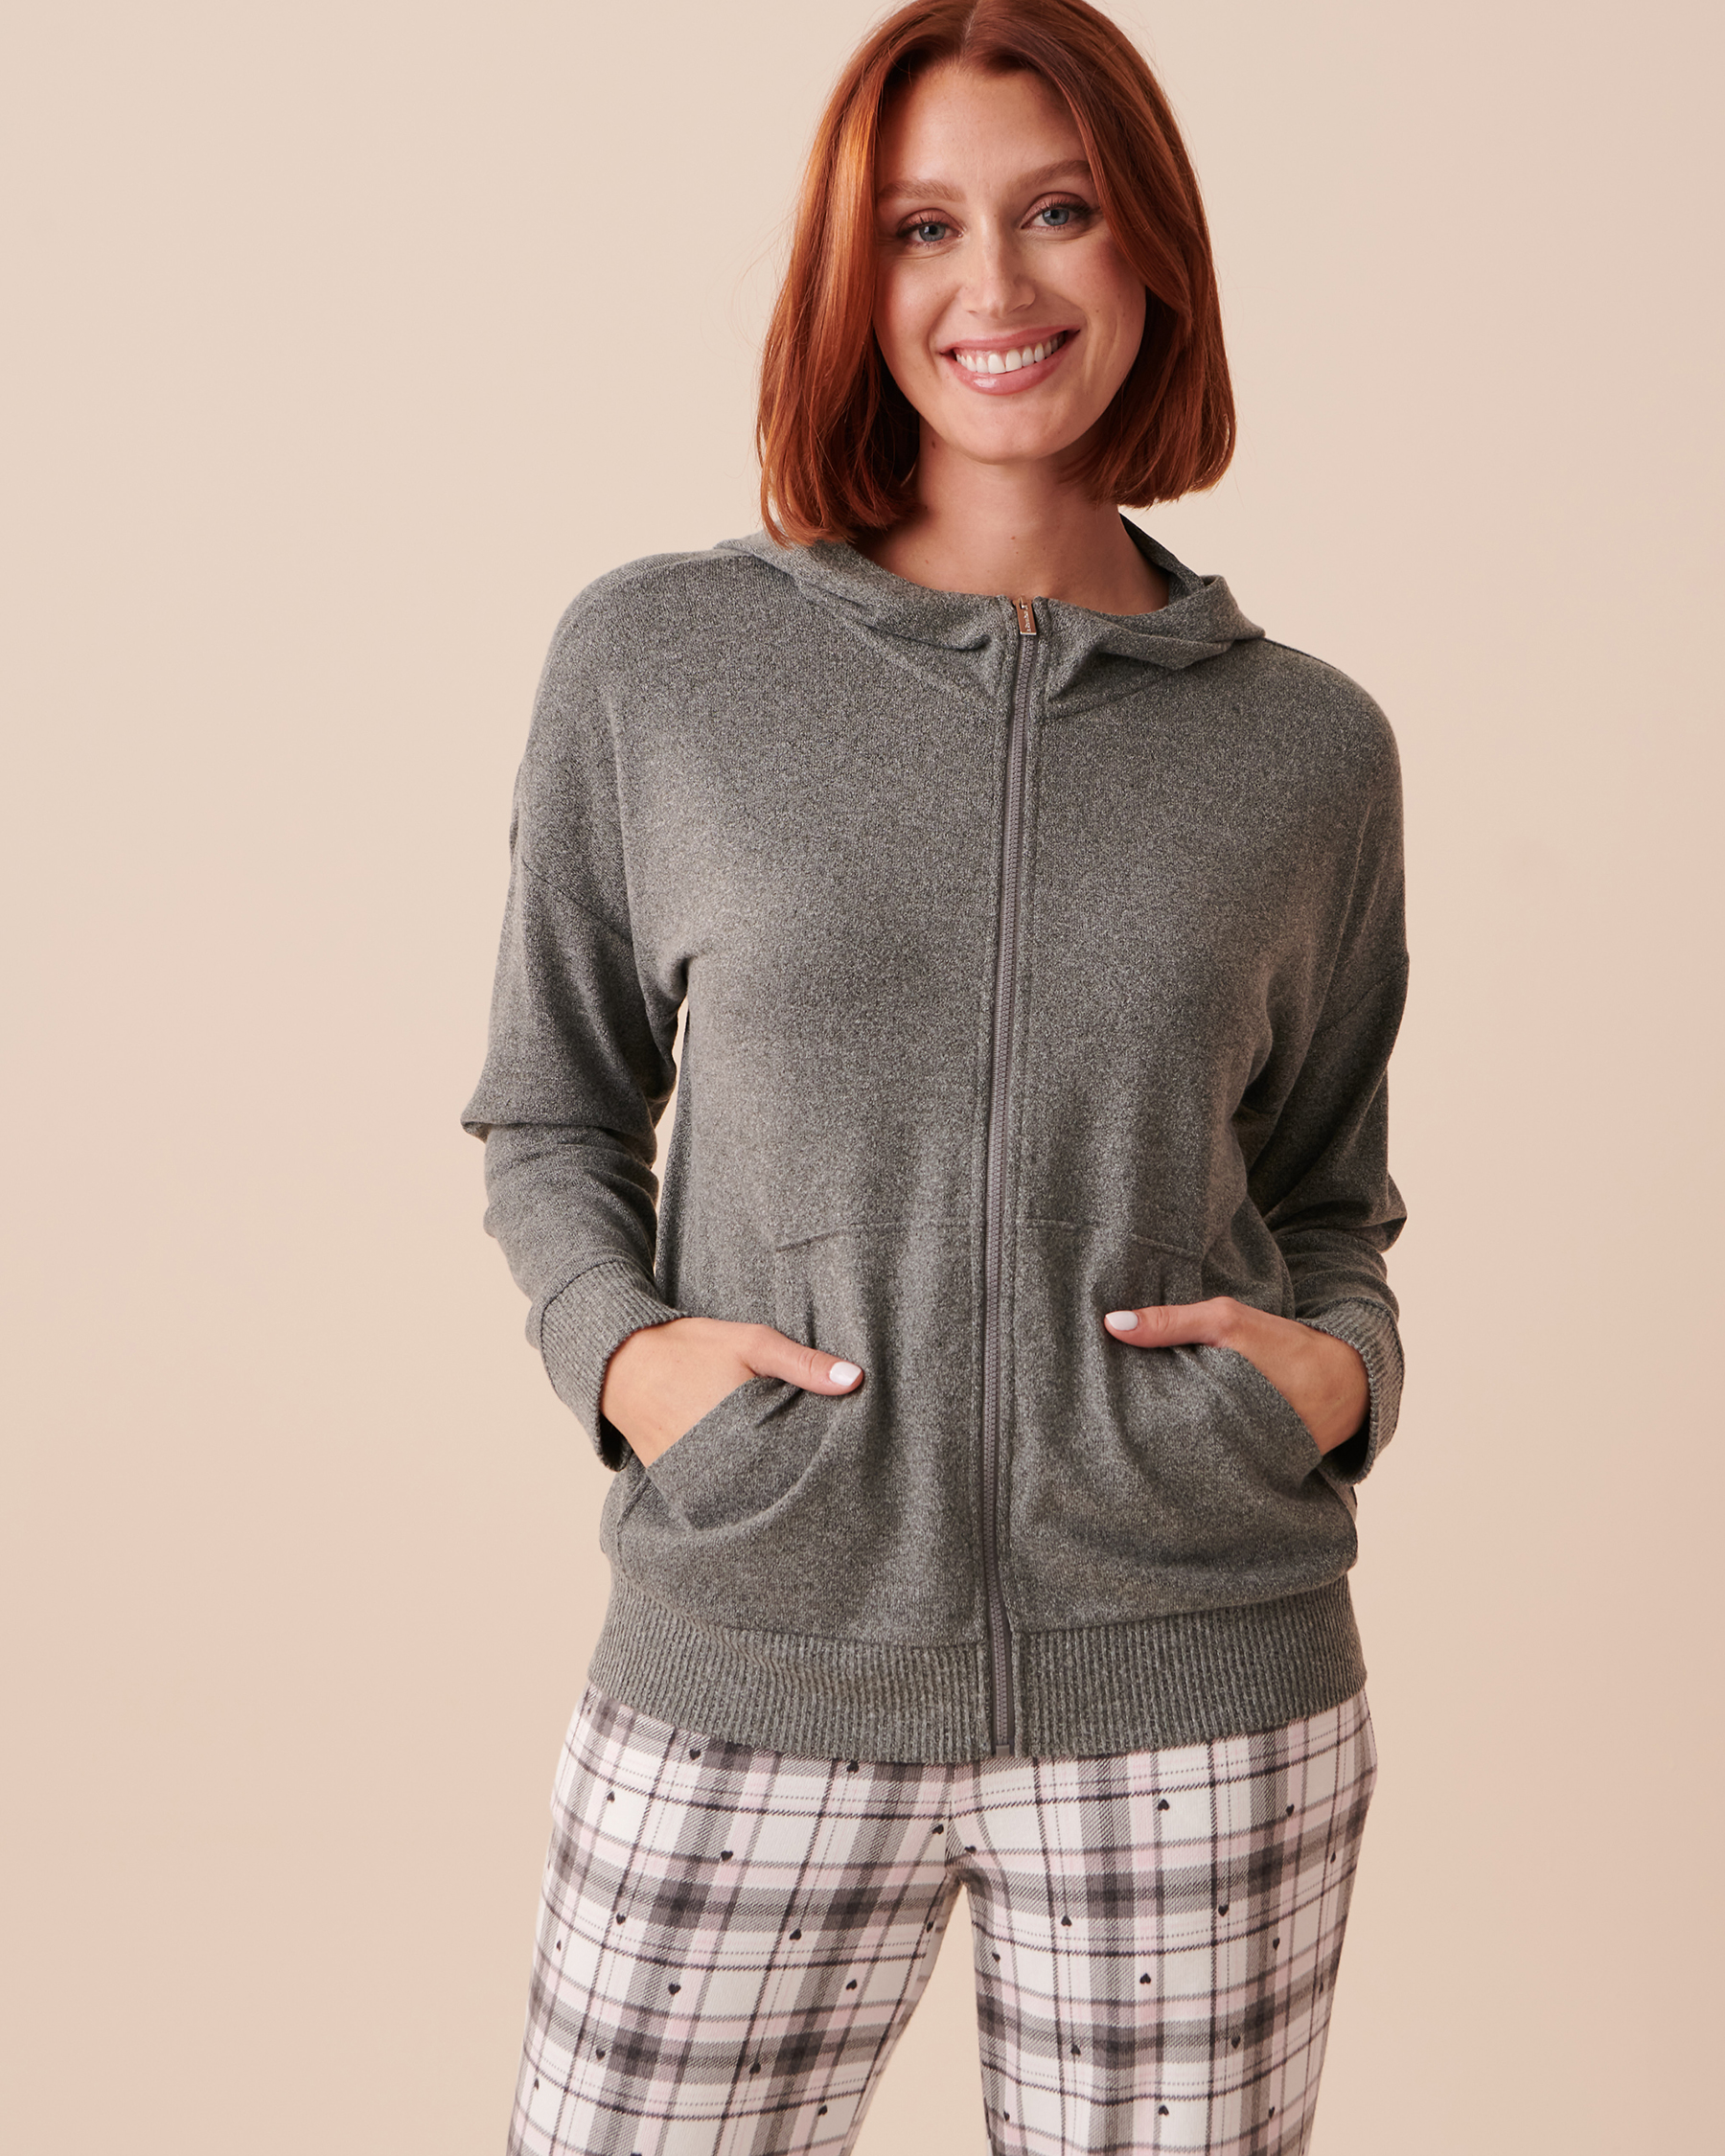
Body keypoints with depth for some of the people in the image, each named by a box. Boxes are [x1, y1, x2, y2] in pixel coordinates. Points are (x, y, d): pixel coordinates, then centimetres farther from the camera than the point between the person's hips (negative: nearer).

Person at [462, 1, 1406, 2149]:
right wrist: (618, 1345, -9)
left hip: (1197, 1709, 1)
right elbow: (551, 1114, 9)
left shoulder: (1307, 746, 3)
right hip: (749, 1681, 0)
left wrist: (1339, 1367, -7)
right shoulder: (653, 662, -1)